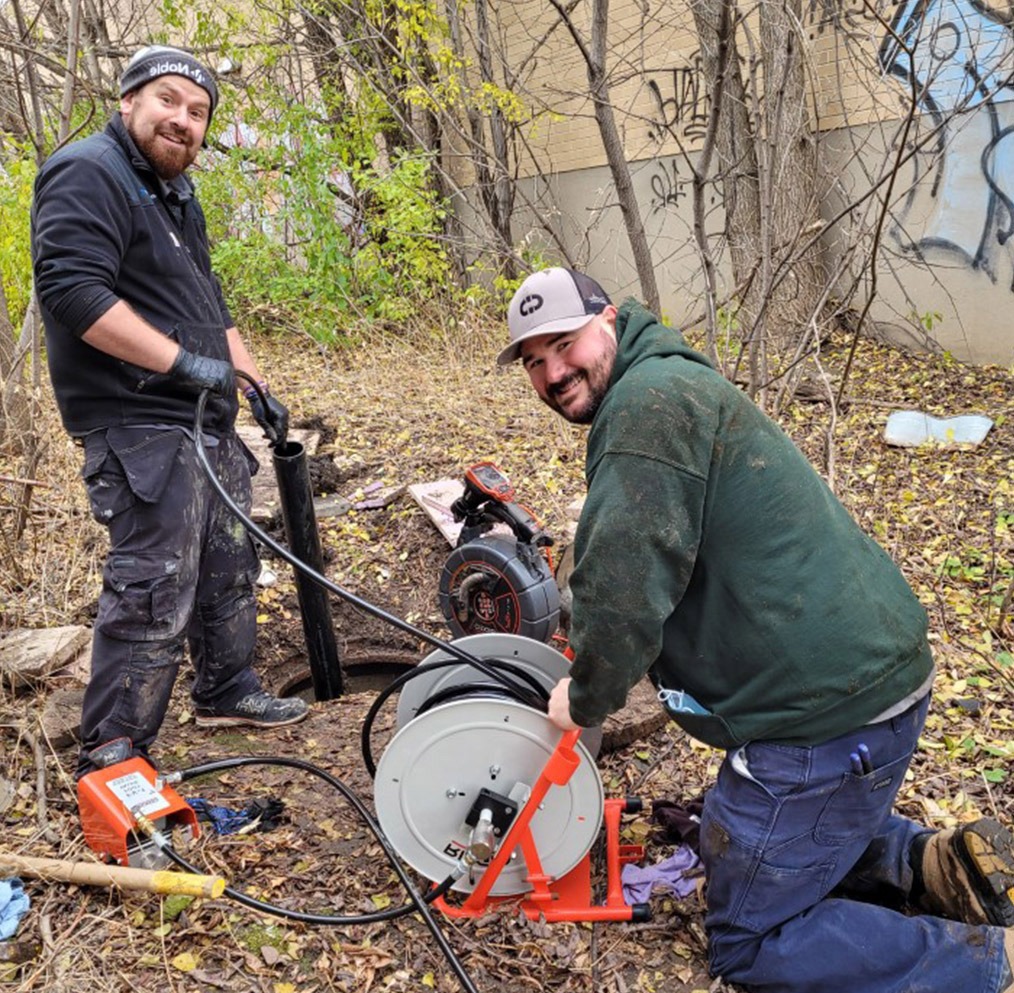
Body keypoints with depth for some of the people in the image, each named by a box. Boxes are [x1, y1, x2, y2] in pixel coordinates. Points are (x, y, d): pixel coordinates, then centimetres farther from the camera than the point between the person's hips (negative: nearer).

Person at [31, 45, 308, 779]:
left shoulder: (174, 195, 20)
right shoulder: (88, 174, -11)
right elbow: (69, 288, -24)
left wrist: (257, 385, 17)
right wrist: (183, 360, -25)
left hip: (206, 422, 10)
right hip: (140, 426, -10)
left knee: (230, 565, 18)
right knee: (153, 593, -10)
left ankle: (227, 690, 35)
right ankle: (112, 757, 3)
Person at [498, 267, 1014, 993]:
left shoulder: (651, 398, -18)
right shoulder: (673, 385, 16)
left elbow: (626, 582, -25)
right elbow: (657, 570, 24)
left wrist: (587, 699, -7)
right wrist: (602, 672, 21)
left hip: (827, 711, -10)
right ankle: (939, 866, 18)